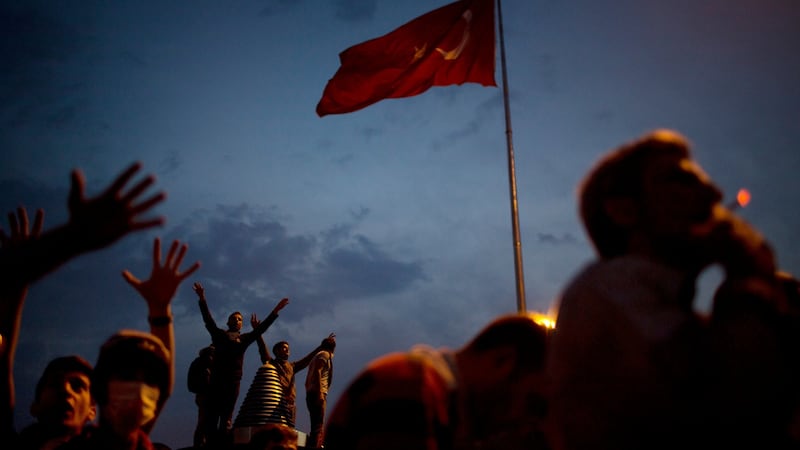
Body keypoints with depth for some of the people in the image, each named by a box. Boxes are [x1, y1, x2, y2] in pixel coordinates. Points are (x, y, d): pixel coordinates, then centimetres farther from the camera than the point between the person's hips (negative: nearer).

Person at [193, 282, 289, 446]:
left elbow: (261, 328, 16)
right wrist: (202, 299, -2)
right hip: (217, 378, -1)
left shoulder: (244, 338, 19)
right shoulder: (219, 334, 16)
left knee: (227, 417, 0)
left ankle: (223, 445, -3)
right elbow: (208, 319, 8)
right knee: (212, 414, -6)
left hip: (233, 380, 1)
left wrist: (275, 311, 11)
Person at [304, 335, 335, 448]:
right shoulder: (325, 354, 1)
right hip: (318, 393, -9)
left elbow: (308, 380, 22)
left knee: (317, 427, 9)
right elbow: (317, 371, -16)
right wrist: (320, 392, -22)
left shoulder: (317, 355, 26)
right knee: (318, 427, -16)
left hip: (310, 394, 9)